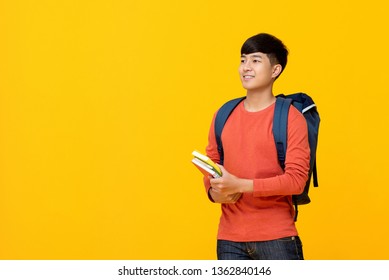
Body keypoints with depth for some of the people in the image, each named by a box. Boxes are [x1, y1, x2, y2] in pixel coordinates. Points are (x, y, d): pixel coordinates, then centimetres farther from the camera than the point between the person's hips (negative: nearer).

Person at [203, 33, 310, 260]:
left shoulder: (290, 118, -5)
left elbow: (296, 179, -12)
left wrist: (239, 185, -19)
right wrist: (213, 191, -5)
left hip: (276, 238, -4)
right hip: (230, 239, 4)